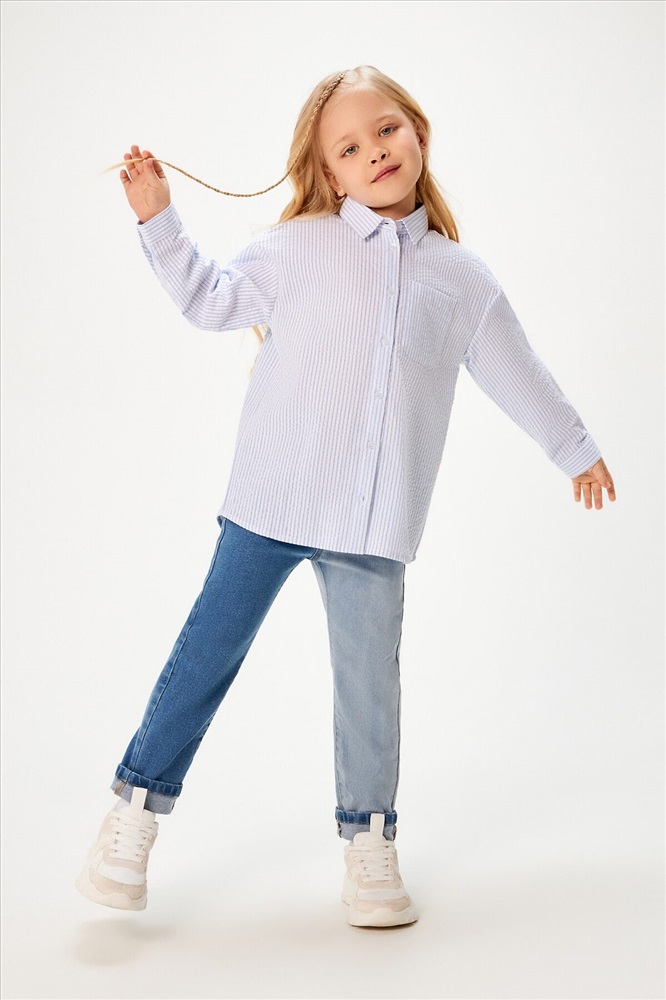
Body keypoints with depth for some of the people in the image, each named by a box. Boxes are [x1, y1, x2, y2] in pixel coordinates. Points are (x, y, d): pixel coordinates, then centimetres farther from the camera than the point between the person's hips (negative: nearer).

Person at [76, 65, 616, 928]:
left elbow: (515, 371, 18)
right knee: (209, 651, 4)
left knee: (369, 680, 6)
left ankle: (369, 839, 24)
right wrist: (158, 219, 7)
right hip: (269, 501, -1)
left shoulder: (460, 276, 8)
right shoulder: (298, 246, 3)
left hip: (376, 524, 1)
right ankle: (138, 806, 18)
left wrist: (574, 446, 27)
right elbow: (210, 300, 12)